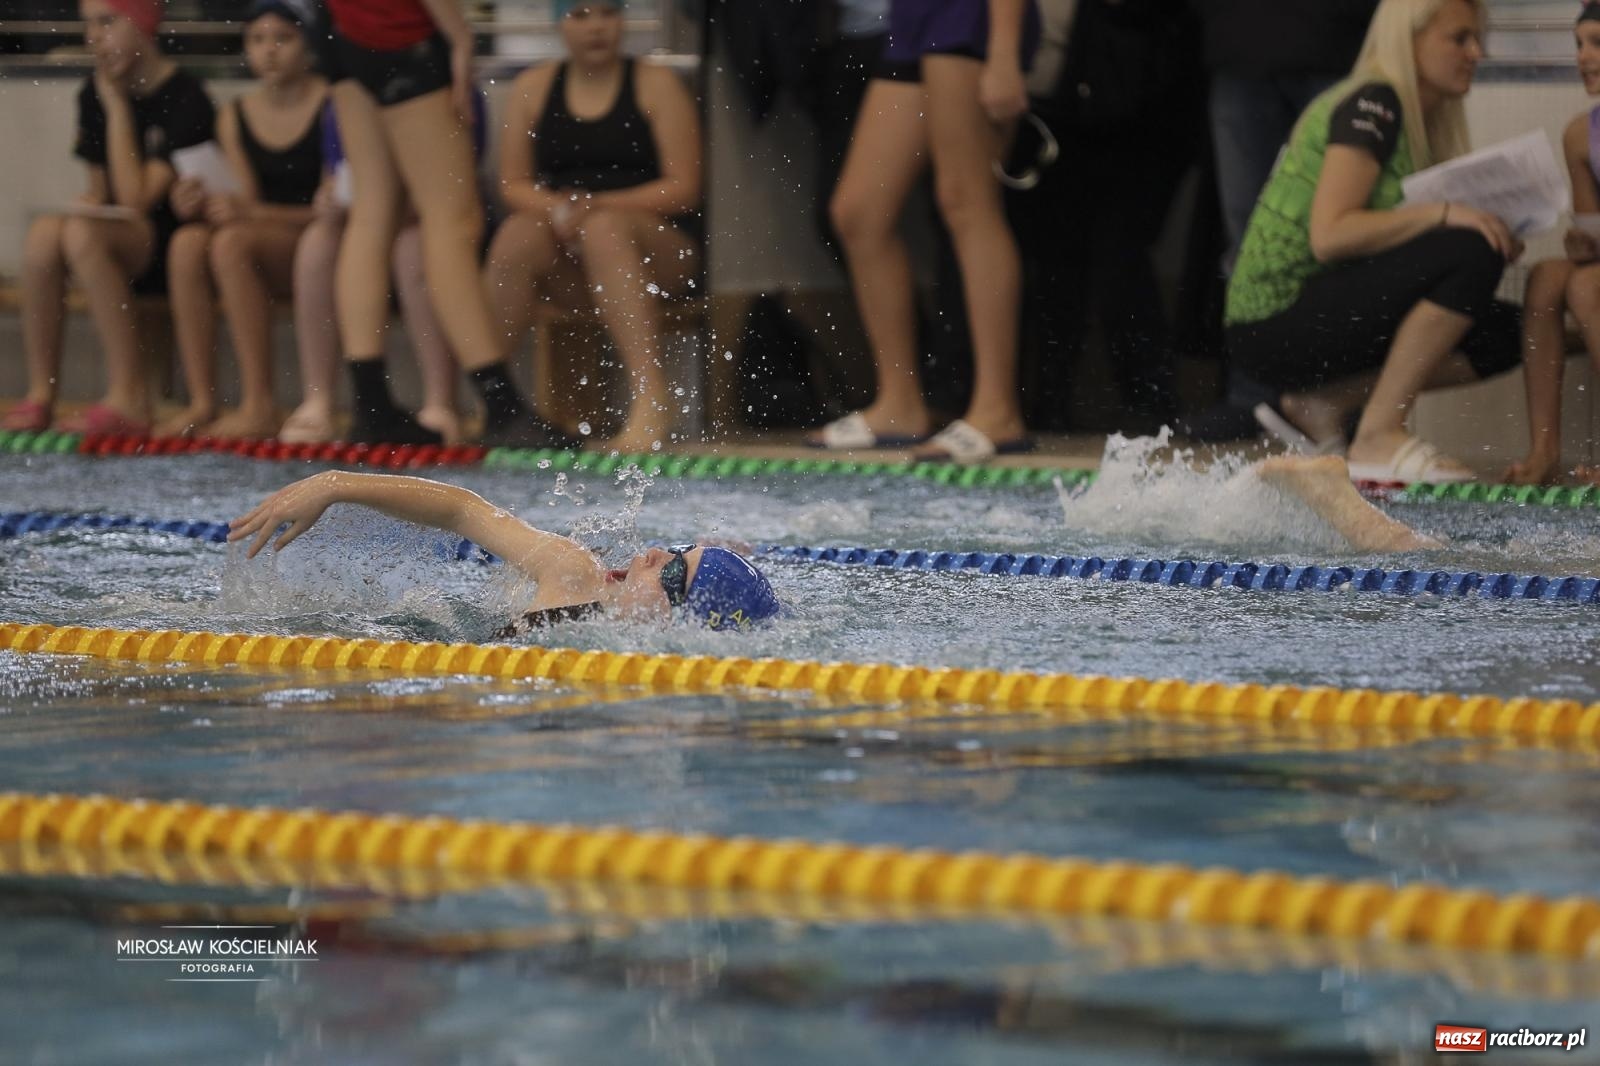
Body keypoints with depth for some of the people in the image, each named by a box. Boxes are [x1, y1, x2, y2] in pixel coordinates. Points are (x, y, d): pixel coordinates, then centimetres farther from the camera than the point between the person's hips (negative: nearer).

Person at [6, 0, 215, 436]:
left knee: (83, 233, -33)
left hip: (170, 249, -6)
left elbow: (135, 199, -20)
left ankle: (128, 397, -32)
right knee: (44, 232, -24)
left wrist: (117, 106, -13)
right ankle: (40, 396, -22)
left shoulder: (185, 101, -14)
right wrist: (89, 202, -7)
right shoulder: (93, 93, 9)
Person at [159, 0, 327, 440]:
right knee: (187, 242, -24)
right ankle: (202, 403, -27)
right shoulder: (236, 118, 11)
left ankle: (260, 407, -33)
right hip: (264, 243, 6)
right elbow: (251, 203, 10)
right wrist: (202, 205, -13)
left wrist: (252, 213, -21)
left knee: (233, 242, -32)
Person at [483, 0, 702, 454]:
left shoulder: (657, 85, 2)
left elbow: (683, 189, -5)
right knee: (517, 237, -29)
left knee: (604, 229, -36)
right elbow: (513, 185, 7)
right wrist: (555, 209, -16)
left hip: (662, 249, -2)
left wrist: (598, 207, -18)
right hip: (569, 261, 3)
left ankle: (650, 393, -46)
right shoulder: (532, 89, 11)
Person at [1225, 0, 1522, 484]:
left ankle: (1318, 403, 5)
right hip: (1279, 321, -10)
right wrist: (1442, 213, -27)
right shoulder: (1372, 103, -13)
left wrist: (1498, 239, -2)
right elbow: (1330, 235, -23)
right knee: (1470, 253, -23)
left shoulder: (1414, 117, 17)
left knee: (1501, 336, 7)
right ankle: (1379, 438, -20)